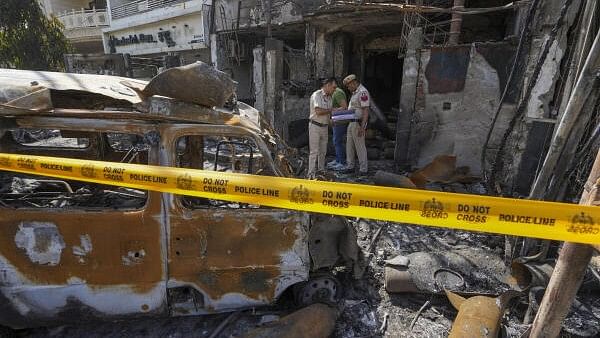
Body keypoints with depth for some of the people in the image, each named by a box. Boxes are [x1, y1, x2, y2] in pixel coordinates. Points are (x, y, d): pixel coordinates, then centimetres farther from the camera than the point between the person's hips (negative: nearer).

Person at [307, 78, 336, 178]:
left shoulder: (329, 97, 12)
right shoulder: (317, 95, -14)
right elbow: (318, 111, -25)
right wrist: (331, 110, -14)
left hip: (325, 126, 8)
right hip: (315, 126, -8)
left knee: (323, 151, 14)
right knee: (314, 151, -5)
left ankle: (321, 171, 26)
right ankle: (311, 173, 3)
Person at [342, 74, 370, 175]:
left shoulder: (363, 92, -15)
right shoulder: (355, 92, 16)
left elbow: (366, 111, -21)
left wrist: (362, 127, -25)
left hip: (358, 123, -10)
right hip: (351, 122, 10)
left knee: (360, 147, -1)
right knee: (349, 146, 13)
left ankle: (364, 169, 10)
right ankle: (350, 166, 23)